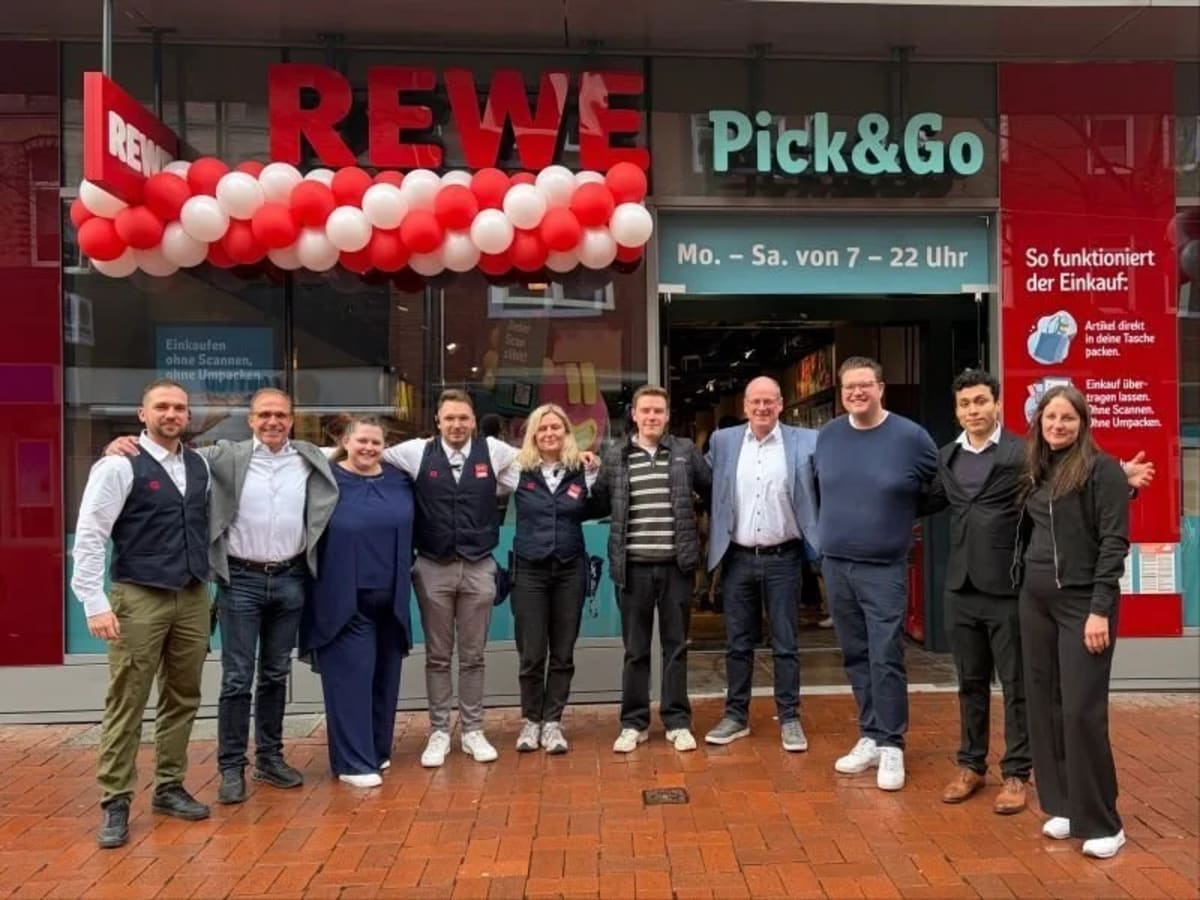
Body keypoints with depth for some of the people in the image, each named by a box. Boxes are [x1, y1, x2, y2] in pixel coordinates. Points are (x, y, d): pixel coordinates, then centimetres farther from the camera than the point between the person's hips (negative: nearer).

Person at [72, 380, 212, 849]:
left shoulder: (200, 465, 8)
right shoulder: (120, 466, -9)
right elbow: (88, 537, -11)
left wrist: (208, 584, 12)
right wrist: (95, 602, -16)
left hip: (193, 598, 5)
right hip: (139, 599, -5)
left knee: (183, 699, 12)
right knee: (126, 704, 1)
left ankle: (169, 788, 25)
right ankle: (115, 803, 13)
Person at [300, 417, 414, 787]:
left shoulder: (400, 481, 7)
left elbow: (409, 531, 19)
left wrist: (403, 573, 16)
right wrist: (322, 580, -6)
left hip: (390, 598, 5)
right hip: (345, 598, -5)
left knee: (385, 676, 12)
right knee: (352, 677, -2)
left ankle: (377, 750, 27)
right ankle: (353, 761, 6)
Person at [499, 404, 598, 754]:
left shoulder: (583, 472, 2)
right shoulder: (518, 471, 0)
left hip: (570, 570, 1)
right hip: (529, 570, -1)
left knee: (563, 653, 6)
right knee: (531, 654, 2)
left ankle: (552, 722, 18)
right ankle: (531, 720, 20)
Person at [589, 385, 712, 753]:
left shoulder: (686, 451, 3)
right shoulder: (615, 455, 4)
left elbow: (712, 490, 9)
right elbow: (598, 504, 7)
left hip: (675, 564, 0)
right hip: (634, 566, 0)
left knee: (676, 645, 9)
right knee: (635, 648, 9)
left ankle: (677, 721, 20)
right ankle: (633, 722, 20)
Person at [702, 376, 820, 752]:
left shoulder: (804, 441, -2)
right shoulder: (723, 441, 4)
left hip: (783, 558, -2)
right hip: (738, 558, 2)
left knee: (785, 644, 6)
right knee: (737, 643, 10)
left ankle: (789, 719, 17)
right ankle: (735, 716, 22)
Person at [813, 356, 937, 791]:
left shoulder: (911, 436, -7)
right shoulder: (827, 436, 5)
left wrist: (896, 512, 3)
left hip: (884, 568, -4)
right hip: (835, 565, 4)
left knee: (886, 659, -4)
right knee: (856, 657, 11)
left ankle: (891, 745, 8)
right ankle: (871, 737, 23)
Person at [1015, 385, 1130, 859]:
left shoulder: (1102, 468, -7)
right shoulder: (1037, 472, 11)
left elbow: (1114, 542, -12)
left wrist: (1100, 609, -17)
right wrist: (1025, 584, 5)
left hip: (1082, 602, -6)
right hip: (1035, 602, 6)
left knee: (1082, 710, -5)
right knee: (1044, 706, 8)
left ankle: (1101, 822, 8)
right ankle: (1061, 805, 21)